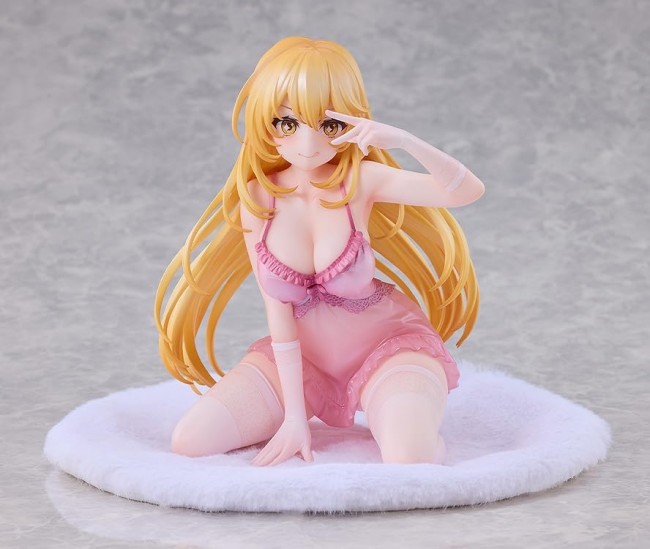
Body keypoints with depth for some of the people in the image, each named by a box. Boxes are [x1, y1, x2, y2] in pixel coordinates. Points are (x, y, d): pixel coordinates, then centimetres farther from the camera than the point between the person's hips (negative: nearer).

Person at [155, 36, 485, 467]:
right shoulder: (258, 197, -13)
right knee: (189, 442, -11)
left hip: (387, 346, -3)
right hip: (302, 357, 3)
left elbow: (468, 191, -31)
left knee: (410, 465, -31)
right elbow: (278, 308, -12)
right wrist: (294, 414, -13)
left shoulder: (361, 181, -19)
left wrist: (404, 140, -47)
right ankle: (318, 411, 12)